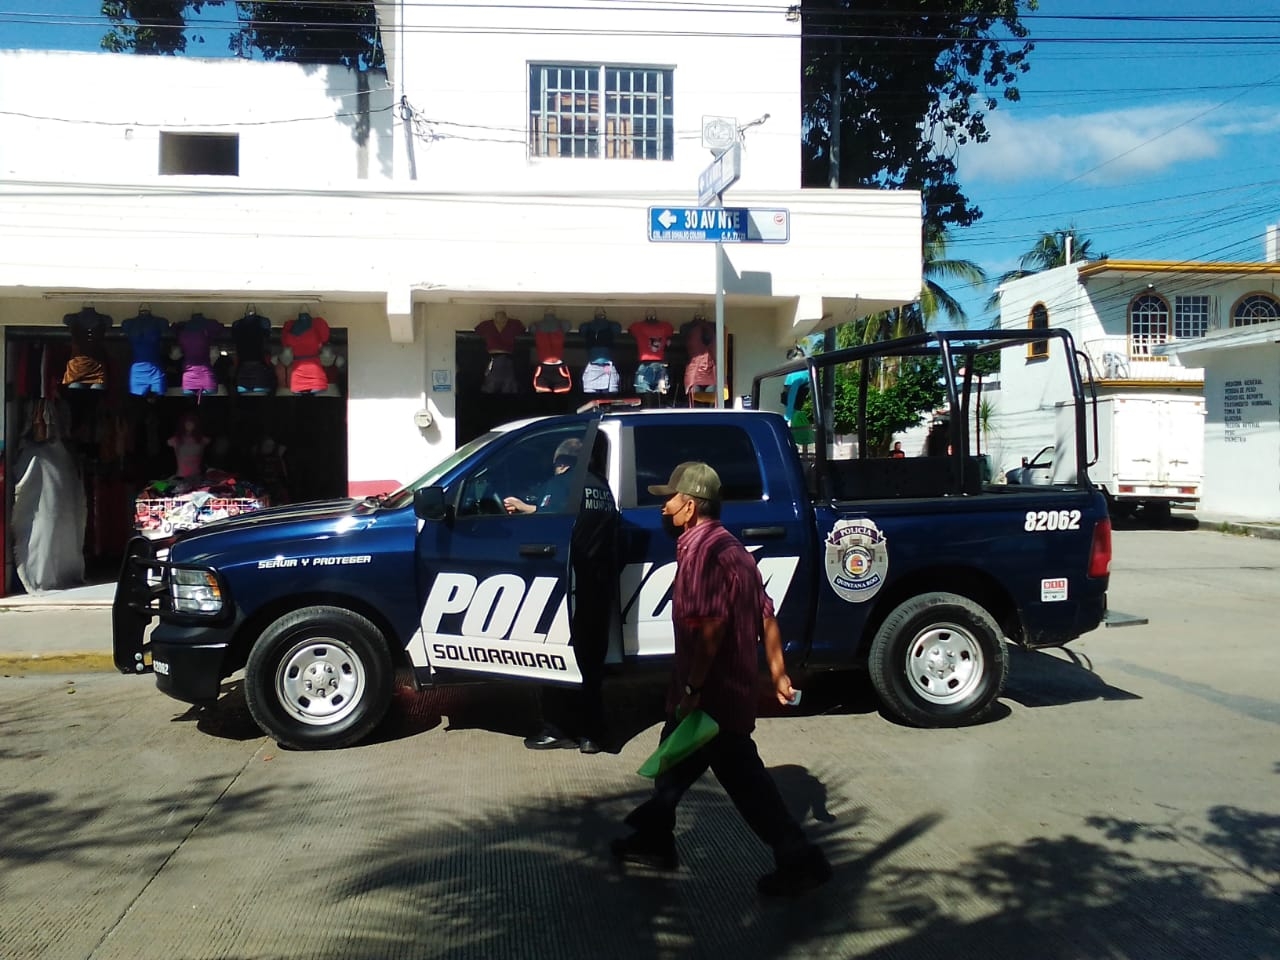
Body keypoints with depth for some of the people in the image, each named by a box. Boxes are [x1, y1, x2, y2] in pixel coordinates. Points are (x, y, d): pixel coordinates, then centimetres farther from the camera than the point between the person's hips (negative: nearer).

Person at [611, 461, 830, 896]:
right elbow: (764, 615, 13)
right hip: (735, 685, 10)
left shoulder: (701, 547, -18)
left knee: (744, 778, -1)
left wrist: (693, 688, -23)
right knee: (675, 759, 21)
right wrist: (776, 672, 16)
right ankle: (653, 840, 35)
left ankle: (799, 861, 6)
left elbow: (711, 624, -27)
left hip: (713, 692, -10)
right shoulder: (730, 545, 12)